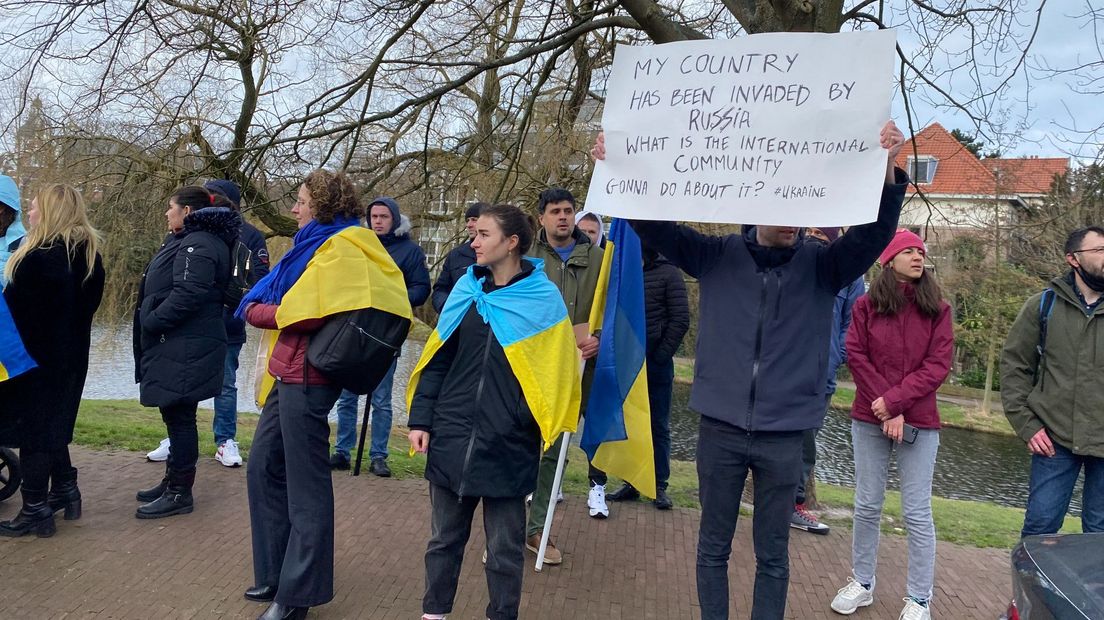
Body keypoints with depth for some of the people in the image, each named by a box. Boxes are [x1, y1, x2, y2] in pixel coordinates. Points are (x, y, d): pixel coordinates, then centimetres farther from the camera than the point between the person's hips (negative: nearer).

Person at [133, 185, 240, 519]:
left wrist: (151, 323, -18)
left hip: (184, 350, -11)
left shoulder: (197, 245, -16)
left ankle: (179, 493, 5)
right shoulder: (188, 241, 19)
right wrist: (152, 323, 10)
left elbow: (188, 295, -27)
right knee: (175, 416, 17)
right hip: (176, 347, 11)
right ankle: (172, 481, 29)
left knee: (179, 417, -3)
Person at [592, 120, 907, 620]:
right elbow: (657, 226, -2)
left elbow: (875, 232, -13)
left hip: (784, 435, 0)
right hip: (721, 428, 0)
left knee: (773, 555, 12)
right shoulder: (719, 256, 1)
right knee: (713, 547, 13)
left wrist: (887, 169, -30)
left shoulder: (820, 266, 1)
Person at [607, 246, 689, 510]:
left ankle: (659, 486, 14)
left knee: (658, 426, 6)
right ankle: (631, 482, 18)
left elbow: (680, 320, -5)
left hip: (656, 363, -3)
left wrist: (660, 356, -9)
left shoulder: (668, 272, -3)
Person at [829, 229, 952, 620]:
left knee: (917, 513, 3)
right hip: (869, 420, 1)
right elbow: (856, 356, -4)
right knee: (867, 505, 10)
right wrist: (885, 409, -12)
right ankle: (862, 583, 24)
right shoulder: (867, 305, 1)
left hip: (919, 423, -1)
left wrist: (895, 400, -15)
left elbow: (938, 365, -6)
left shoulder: (937, 309, 1)